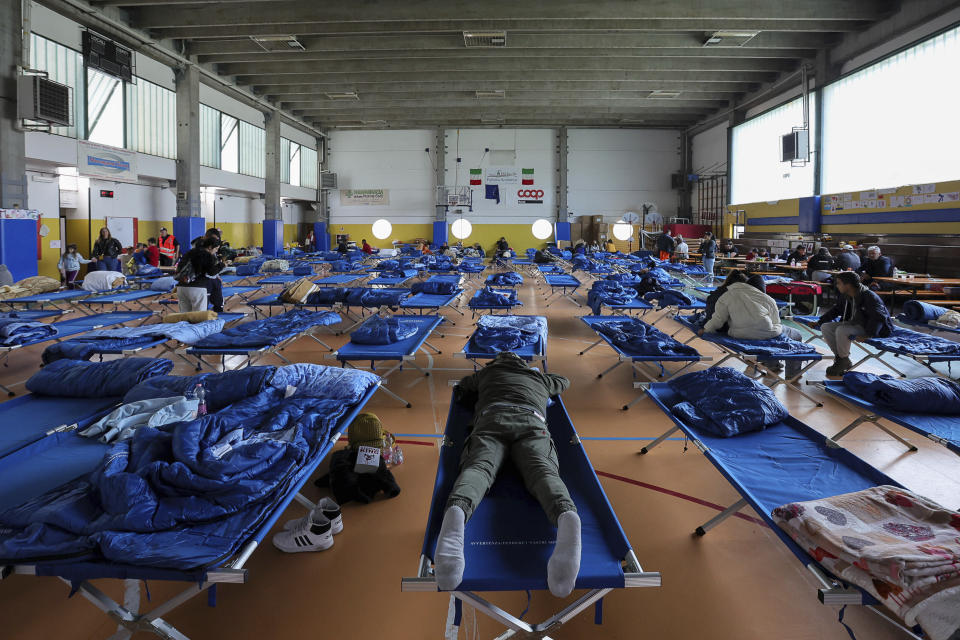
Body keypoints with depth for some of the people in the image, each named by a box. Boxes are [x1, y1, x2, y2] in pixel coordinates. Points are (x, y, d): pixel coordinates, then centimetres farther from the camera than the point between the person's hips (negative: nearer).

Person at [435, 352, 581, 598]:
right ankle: (566, 515, -63)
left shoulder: (487, 372, 39)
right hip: (532, 422, 1)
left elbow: (459, 392, 51)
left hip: (491, 420, 0)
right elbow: (564, 381, 63)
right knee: (542, 471, -26)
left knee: (478, 467, -27)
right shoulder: (538, 378, 42)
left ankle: (457, 511, -65)